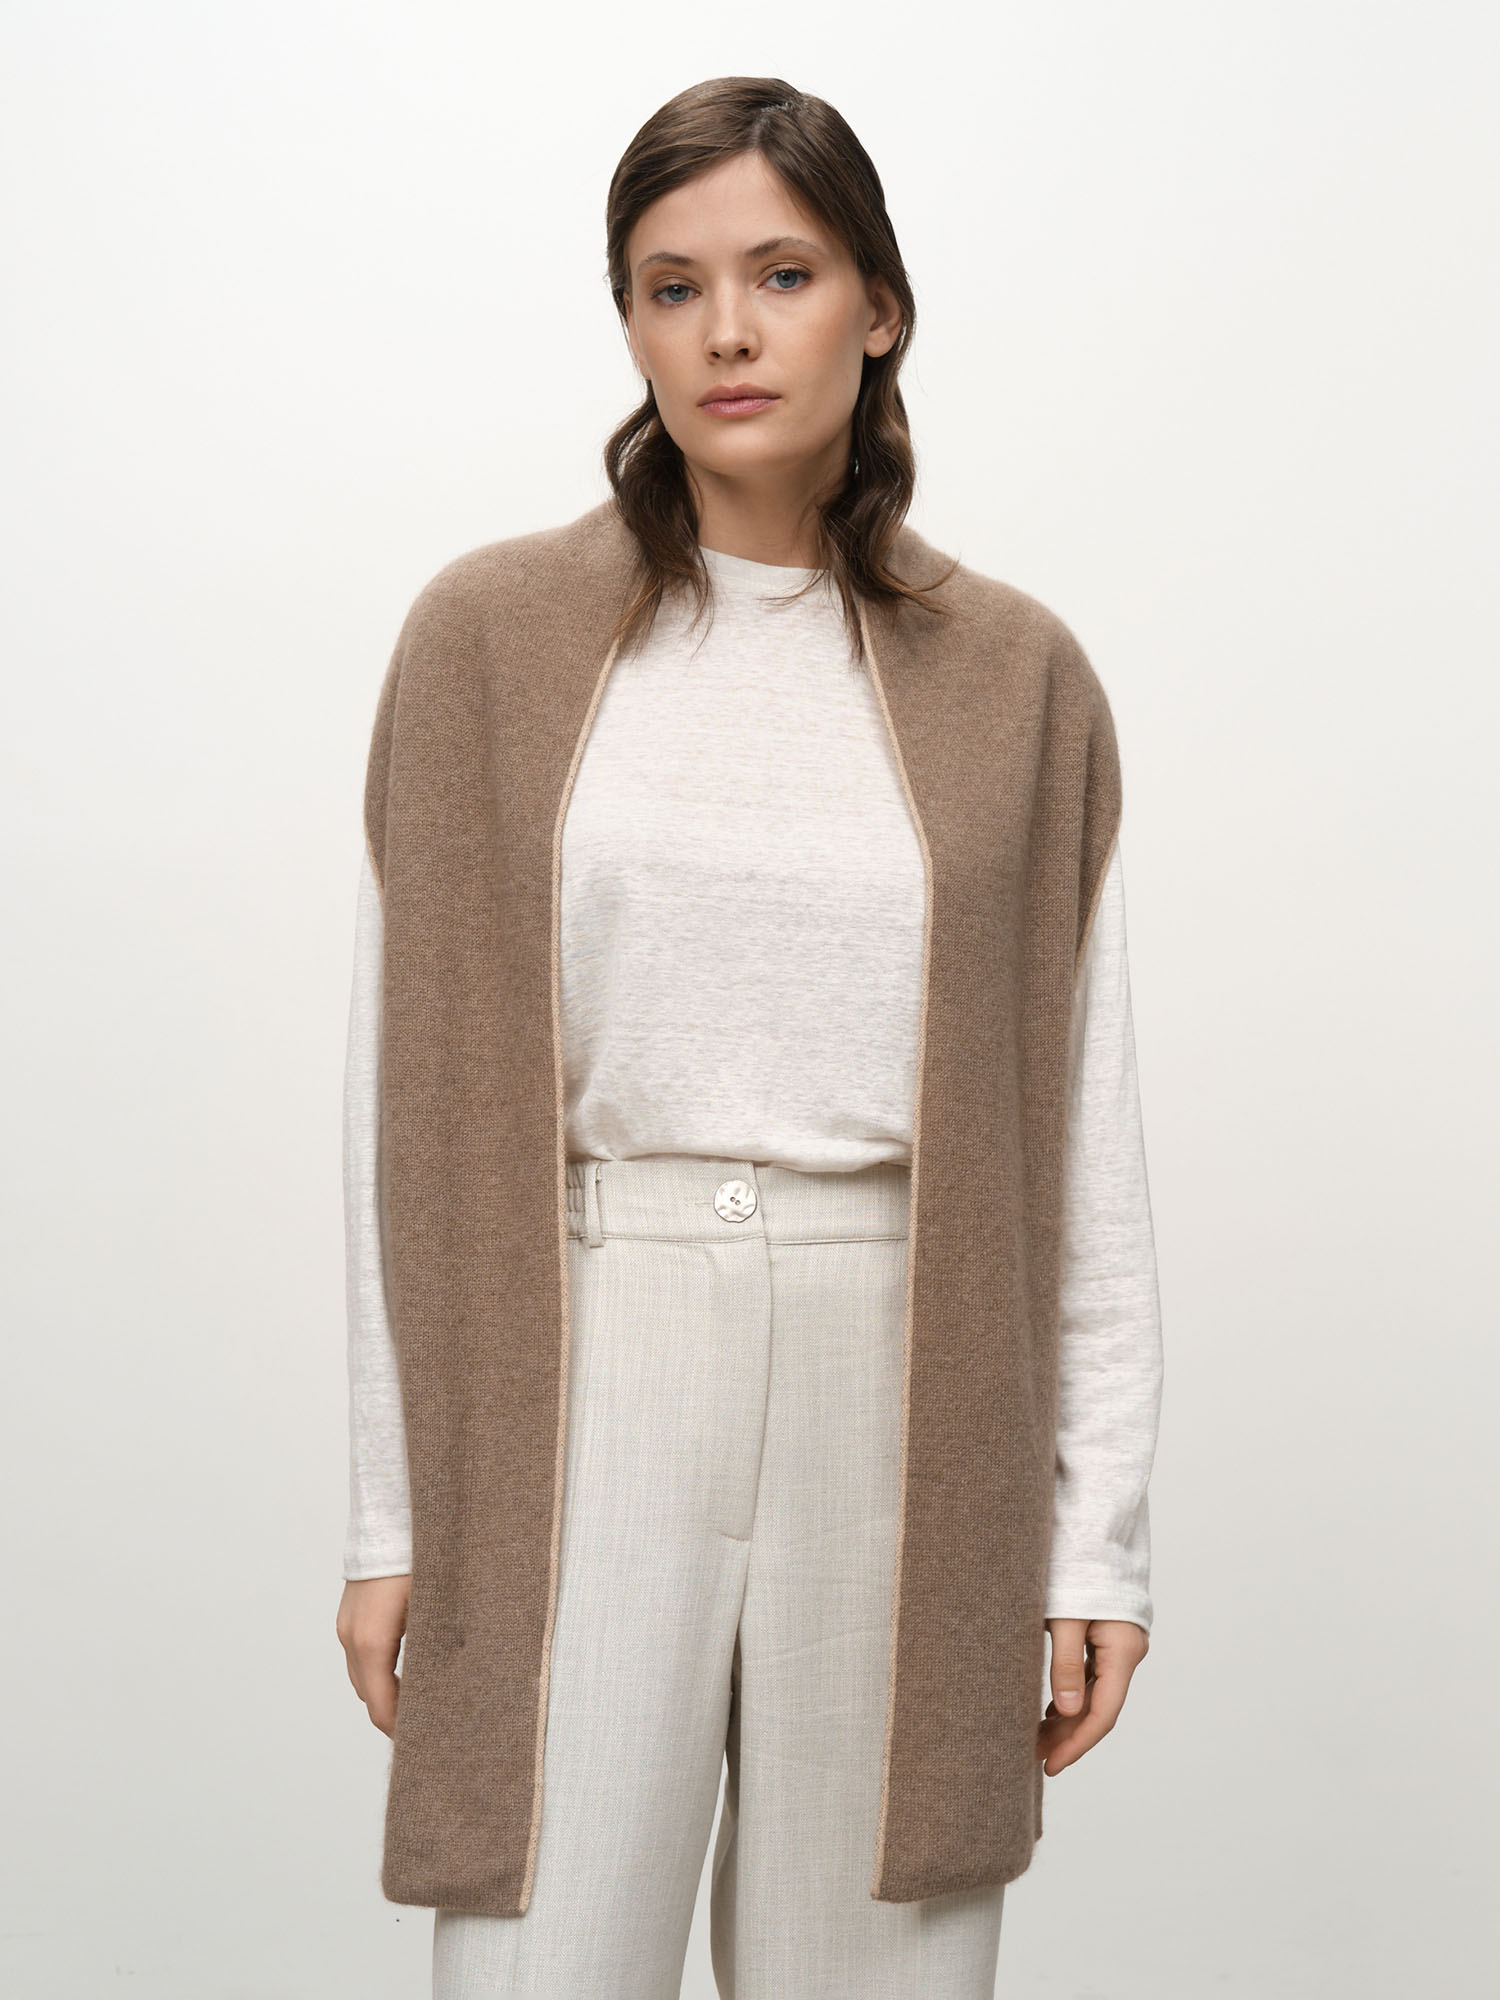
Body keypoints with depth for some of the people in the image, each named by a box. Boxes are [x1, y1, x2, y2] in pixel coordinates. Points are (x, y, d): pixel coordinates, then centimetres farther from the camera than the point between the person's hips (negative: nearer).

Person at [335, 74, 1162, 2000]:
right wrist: (391, 1512, 1)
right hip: (581, 1386, -1)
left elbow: (1086, 1132, 5)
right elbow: (405, 1096, 3)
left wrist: (1100, 1534, 1)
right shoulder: (492, 637, 3)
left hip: (905, 1396, 1)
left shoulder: (1011, 680, 5)